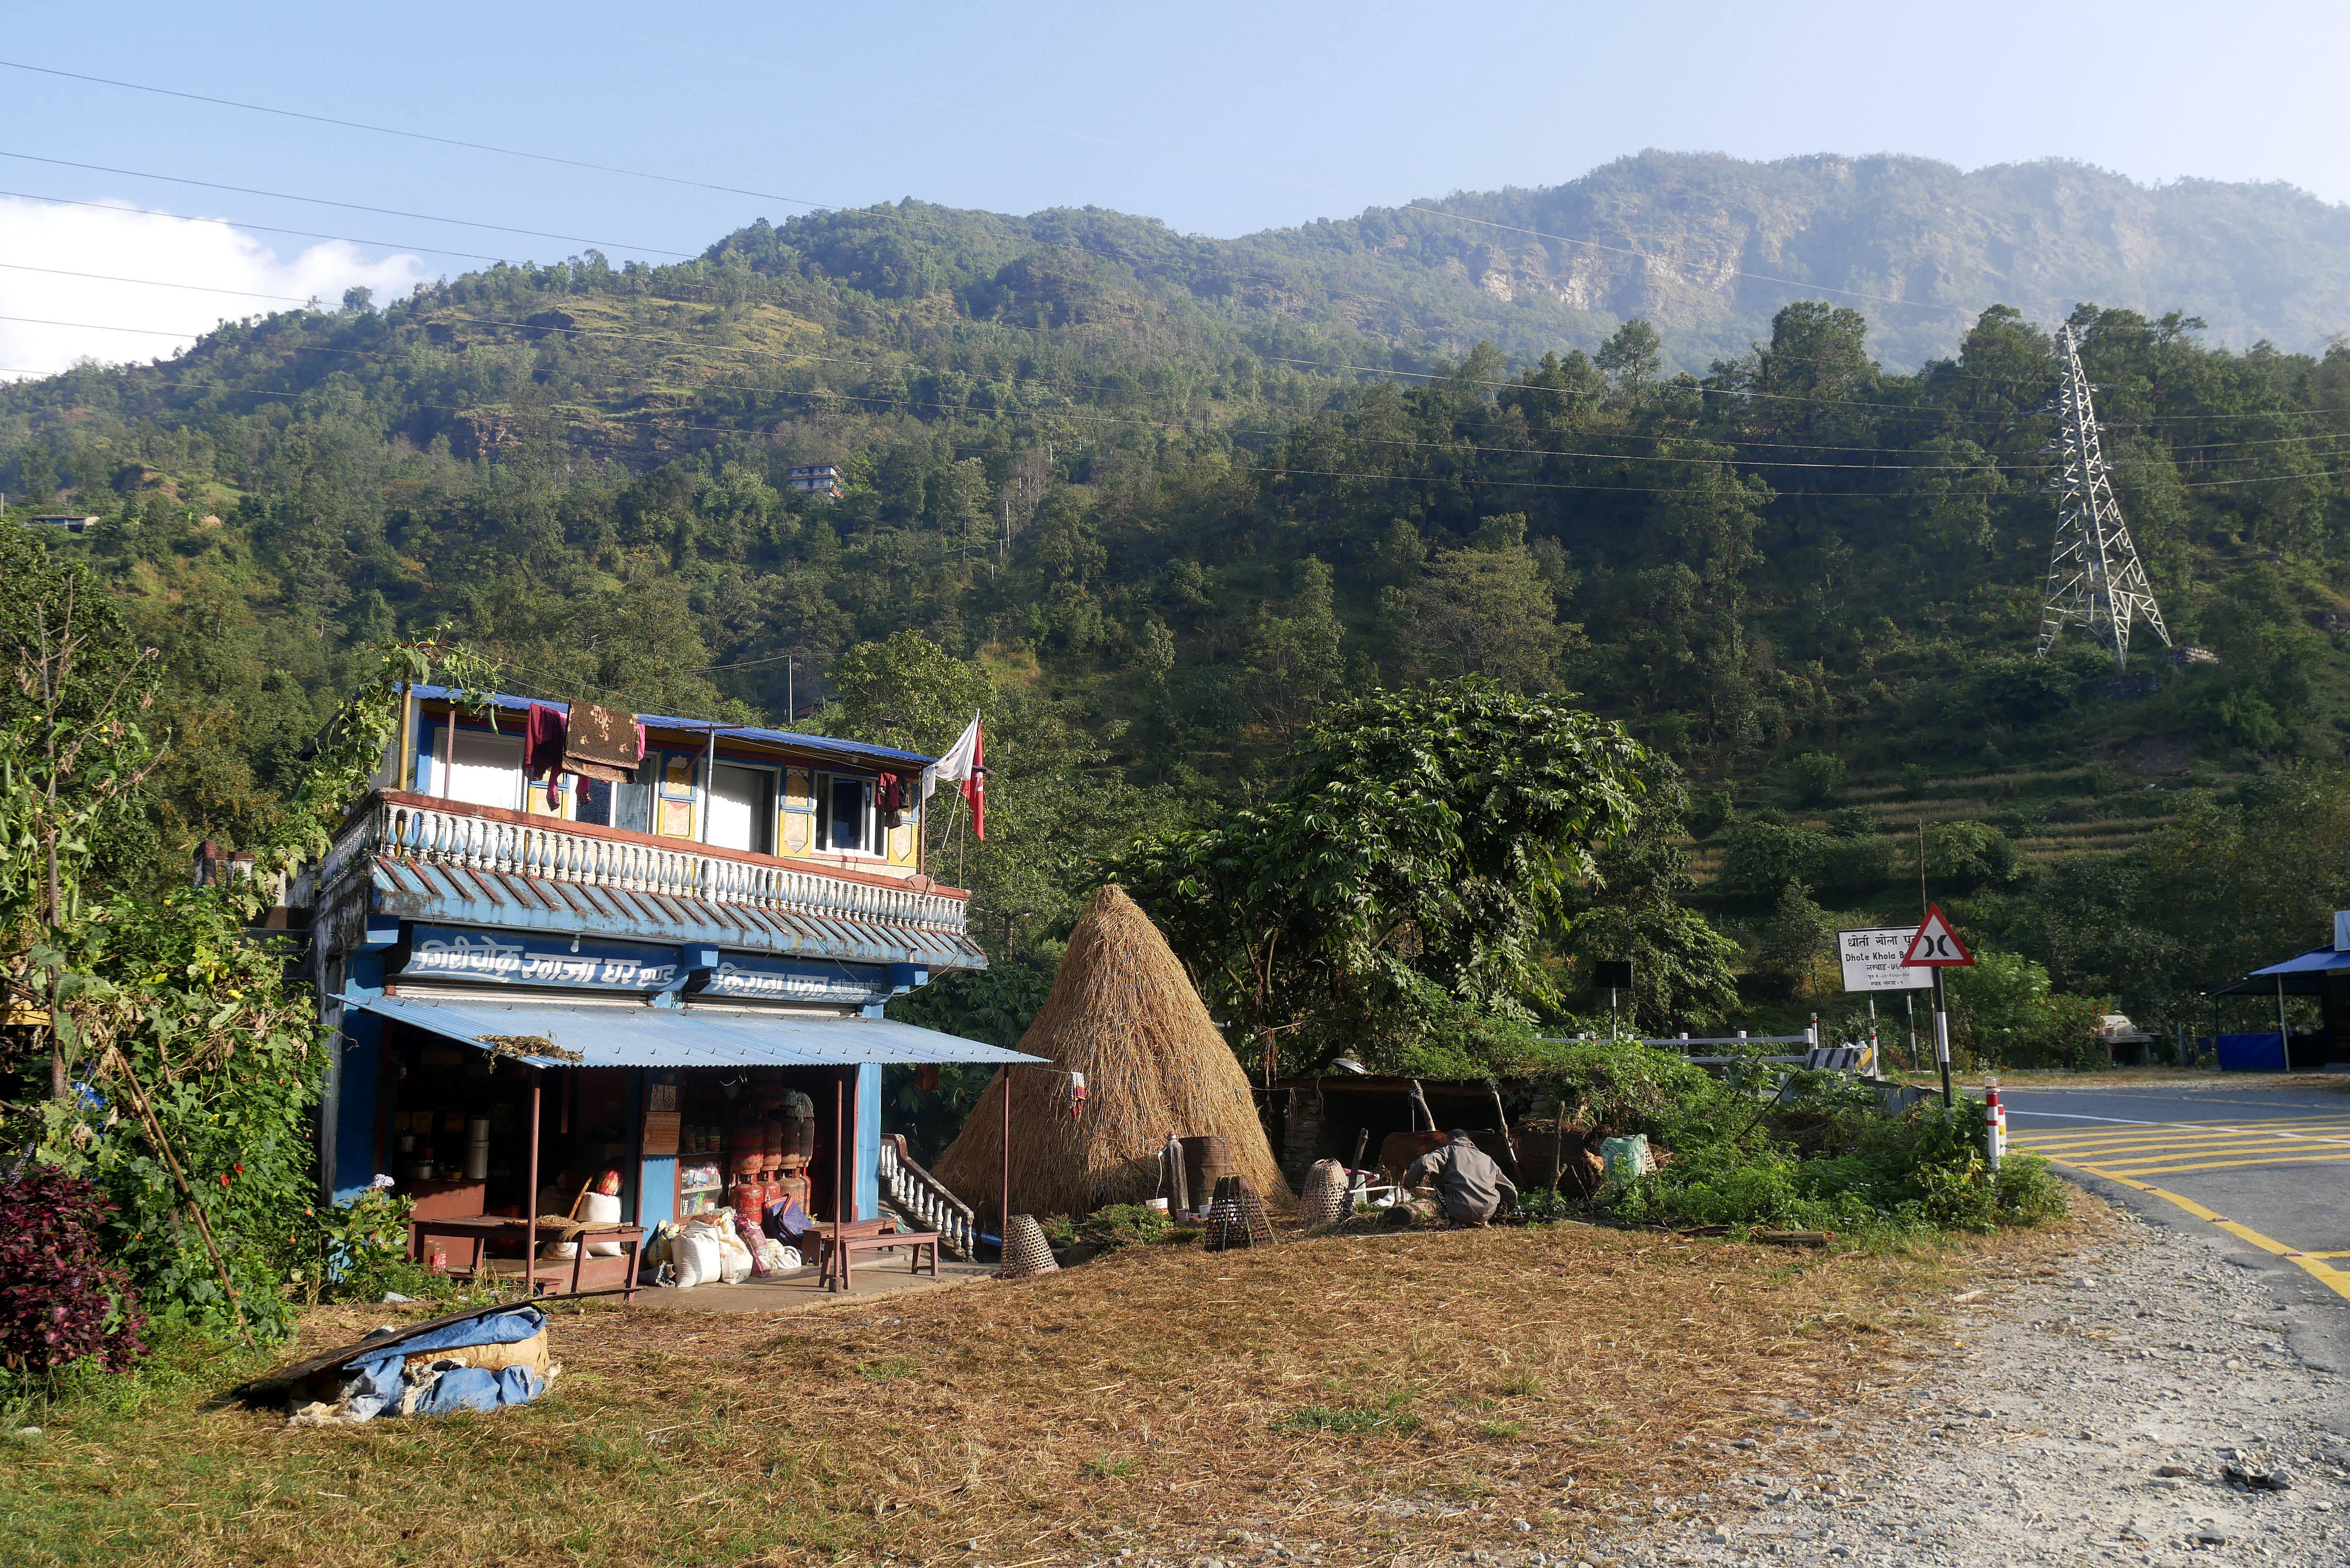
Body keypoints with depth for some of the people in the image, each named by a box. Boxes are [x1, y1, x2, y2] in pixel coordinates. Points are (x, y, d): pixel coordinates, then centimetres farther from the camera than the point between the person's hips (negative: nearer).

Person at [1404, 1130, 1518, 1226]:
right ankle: (1482, 1222, 16)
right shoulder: (1487, 1158, 25)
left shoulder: (1451, 1150, 13)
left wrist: (1409, 1181, 10)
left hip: (1461, 1212, -5)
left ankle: (1455, 1220, 6)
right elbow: (1510, 1189, 27)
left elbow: (1425, 1162, -6)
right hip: (1489, 1213, 5)